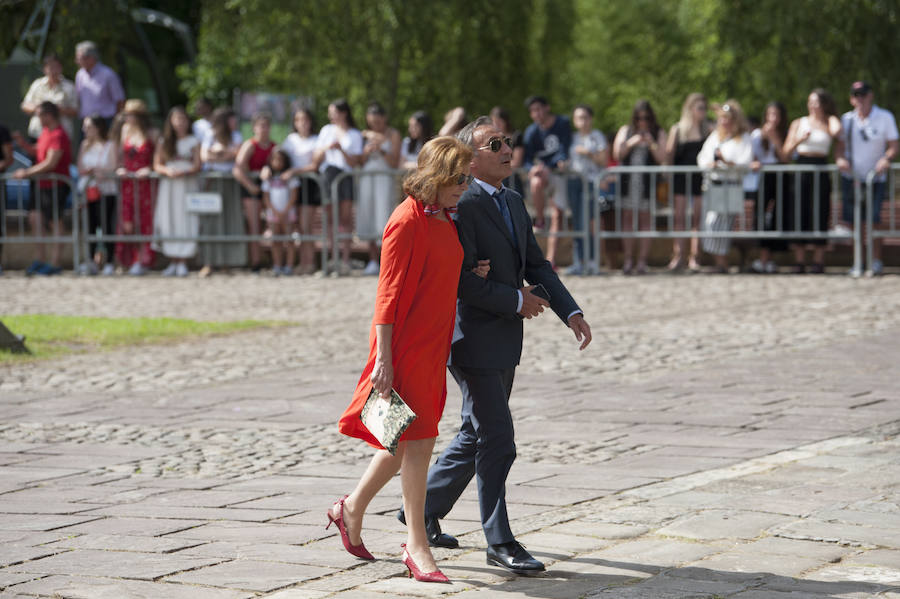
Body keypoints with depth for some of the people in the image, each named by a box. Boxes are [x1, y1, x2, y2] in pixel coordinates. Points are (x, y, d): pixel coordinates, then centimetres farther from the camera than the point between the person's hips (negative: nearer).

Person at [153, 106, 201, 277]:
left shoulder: (193, 142, 7)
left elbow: (198, 166, -1)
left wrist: (183, 172, -19)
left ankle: (182, 263, -7)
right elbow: (157, 165, 6)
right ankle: (173, 262, 2)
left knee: (186, 223, -8)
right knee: (169, 223, -3)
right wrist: (167, 171, -15)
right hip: (168, 186, 2)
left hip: (188, 184, -2)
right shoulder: (164, 142, 12)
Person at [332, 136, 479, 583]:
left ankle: (352, 509, 31)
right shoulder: (407, 221, -16)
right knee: (417, 441, -6)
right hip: (406, 345, -9)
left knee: (408, 440, 15)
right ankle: (417, 545, -1)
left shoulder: (444, 218, 12)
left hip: (434, 345, 9)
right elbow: (389, 293, -17)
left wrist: (471, 275, 2)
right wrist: (383, 359, -19)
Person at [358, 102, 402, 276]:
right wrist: (366, 152, -6)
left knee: (384, 218, -13)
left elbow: (395, 163, -1)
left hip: (384, 178, -4)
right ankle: (373, 261, 5)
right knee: (368, 219, 1)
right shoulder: (365, 135, 15)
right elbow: (359, 163, 14)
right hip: (366, 178, 4)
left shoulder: (392, 135, 4)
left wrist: (381, 151, -15)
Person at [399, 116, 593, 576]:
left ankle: (423, 509, 32)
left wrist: (571, 312, 1)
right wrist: (516, 301, -15)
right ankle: (499, 542, 4)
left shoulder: (514, 203, 12)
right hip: (475, 341, -9)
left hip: (505, 343, 9)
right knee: (497, 443, -5)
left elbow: (536, 265, 13)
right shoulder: (462, 206, -17)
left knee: (476, 435, 18)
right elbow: (461, 280, -22)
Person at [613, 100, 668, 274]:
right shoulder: (625, 131, 13)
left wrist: (652, 145, -11)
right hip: (628, 179, 1)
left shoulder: (659, 133, 9)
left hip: (648, 180, -1)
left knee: (645, 219, -2)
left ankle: (642, 261, -1)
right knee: (627, 218, -1)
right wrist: (631, 143, -6)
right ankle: (627, 261, 1)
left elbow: (662, 158, 3)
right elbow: (617, 154, 8)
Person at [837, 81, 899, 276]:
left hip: (876, 177, -3)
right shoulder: (846, 119, 5)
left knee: (874, 219, -10)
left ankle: (876, 261, 0)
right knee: (852, 221, 0)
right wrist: (840, 158, -15)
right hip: (851, 177, 3)